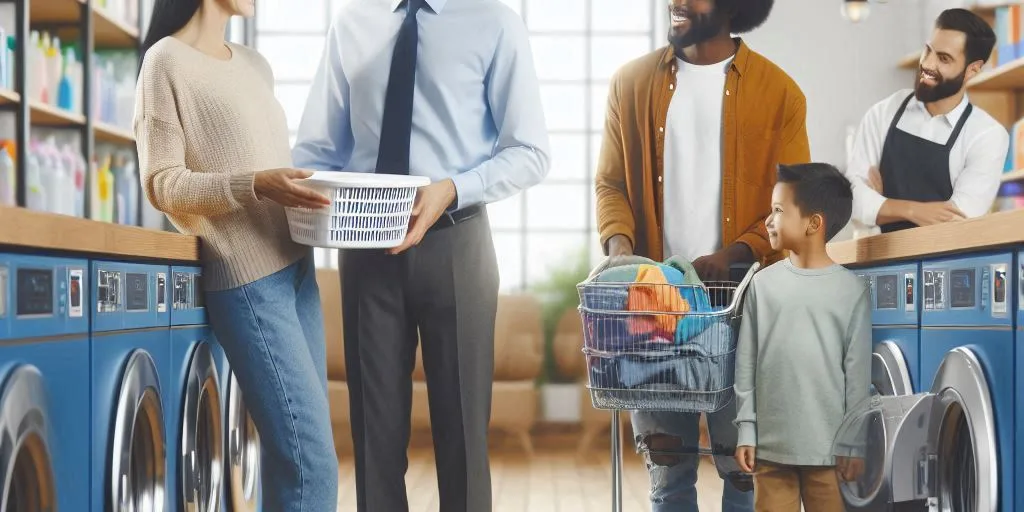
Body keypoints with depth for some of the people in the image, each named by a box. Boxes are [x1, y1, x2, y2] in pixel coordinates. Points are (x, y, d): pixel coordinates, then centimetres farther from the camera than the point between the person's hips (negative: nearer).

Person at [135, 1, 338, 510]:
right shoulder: (166, 61, -5)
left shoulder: (255, 66, 17)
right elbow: (161, 182, -10)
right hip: (247, 278, -8)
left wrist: (318, 187, 5)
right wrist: (254, 185, -24)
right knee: (311, 461, -12)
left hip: (296, 267, 8)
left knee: (295, 449, 8)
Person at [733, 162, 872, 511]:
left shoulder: (852, 290, -3)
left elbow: (857, 371, -2)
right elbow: (746, 364, 5)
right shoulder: (763, 283, 3)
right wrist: (746, 431, 1)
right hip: (771, 444, 2)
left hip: (828, 446, -2)